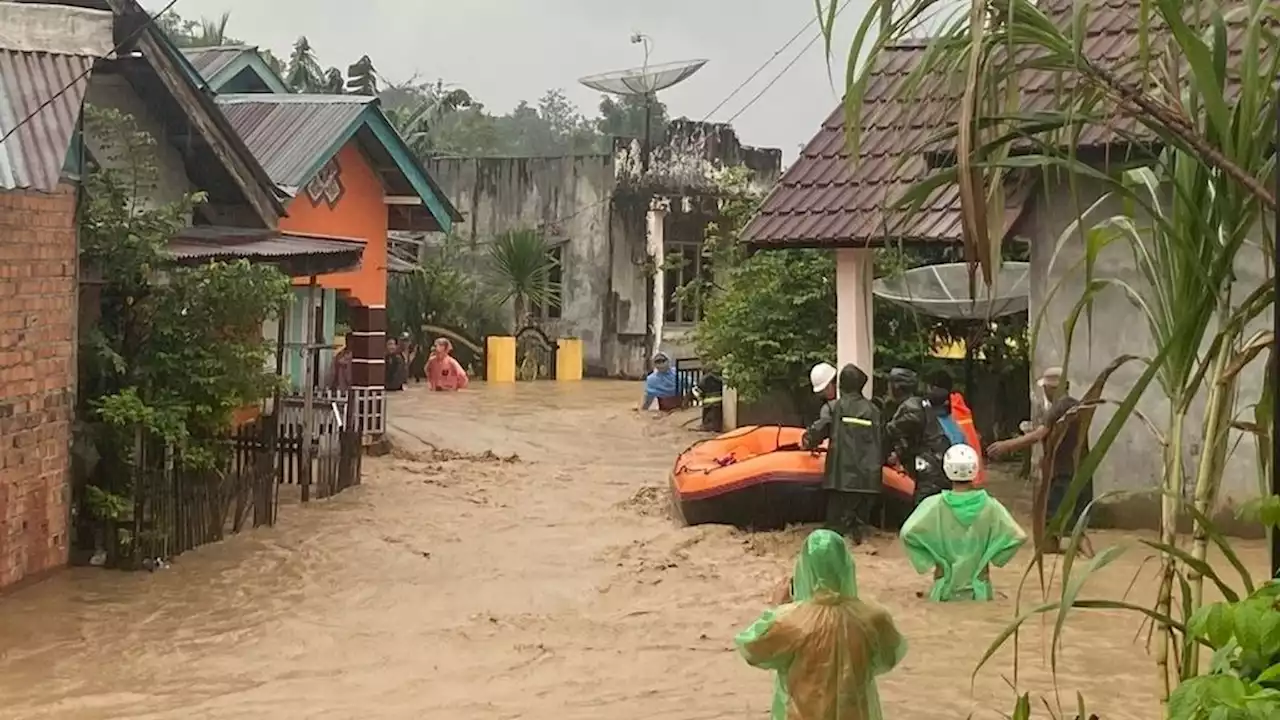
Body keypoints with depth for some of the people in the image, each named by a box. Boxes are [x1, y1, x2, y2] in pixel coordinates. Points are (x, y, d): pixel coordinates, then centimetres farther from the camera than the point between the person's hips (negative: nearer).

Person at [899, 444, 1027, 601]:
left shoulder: (935, 504, -13)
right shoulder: (989, 506, -10)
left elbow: (908, 533, -22)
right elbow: (1017, 536, -12)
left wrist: (929, 563, -11)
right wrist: (993, 558, 0)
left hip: (946, 589, 0)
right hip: (979, 590, 1)